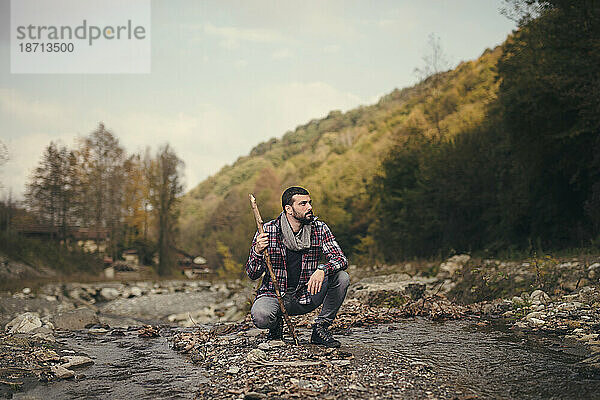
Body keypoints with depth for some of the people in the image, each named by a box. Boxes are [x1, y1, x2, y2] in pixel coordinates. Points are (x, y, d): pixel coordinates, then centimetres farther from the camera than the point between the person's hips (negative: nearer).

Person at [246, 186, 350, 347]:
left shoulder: (319, 228, -5)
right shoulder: (268, 231, -10)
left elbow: (341, 259, -13)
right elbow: (252, 274, -8)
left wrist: (322, 270, -35)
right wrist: (258, 251, -29)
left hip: (307, 297, 2)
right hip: (275, 295, -2)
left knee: (341, 277, -21)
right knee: (260, 316, -34)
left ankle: (320, 328, -2)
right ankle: (276, 325, 6)